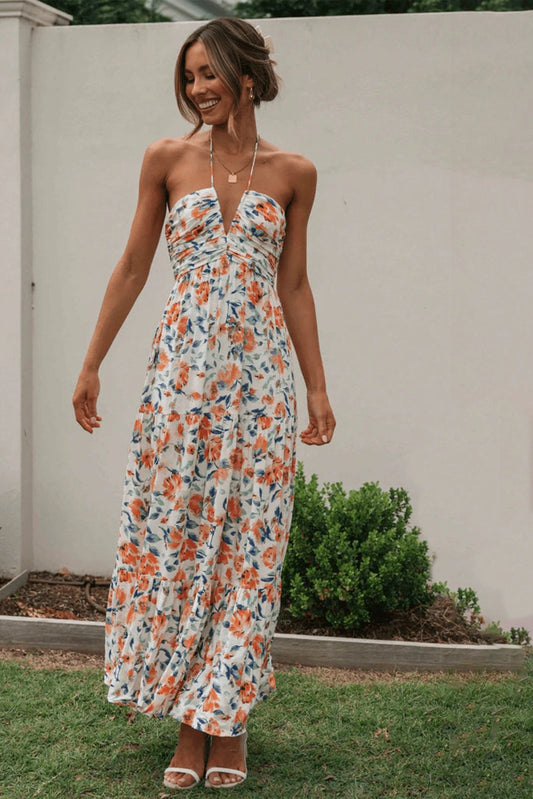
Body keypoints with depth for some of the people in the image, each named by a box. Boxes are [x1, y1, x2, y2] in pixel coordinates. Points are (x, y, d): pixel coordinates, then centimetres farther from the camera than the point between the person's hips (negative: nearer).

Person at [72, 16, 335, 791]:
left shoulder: (293, 173, 6)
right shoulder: (167, 160, 5)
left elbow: (295, 286, 10)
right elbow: (132, 269, 9)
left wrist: (318, 389, 7)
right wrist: (91, 365, 7)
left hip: (260, 374, 0)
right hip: (182, 369, 0)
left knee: (249, 543, 2)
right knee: (173, 534, 0)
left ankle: (228, 714, 14)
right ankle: (190, 722, 12)